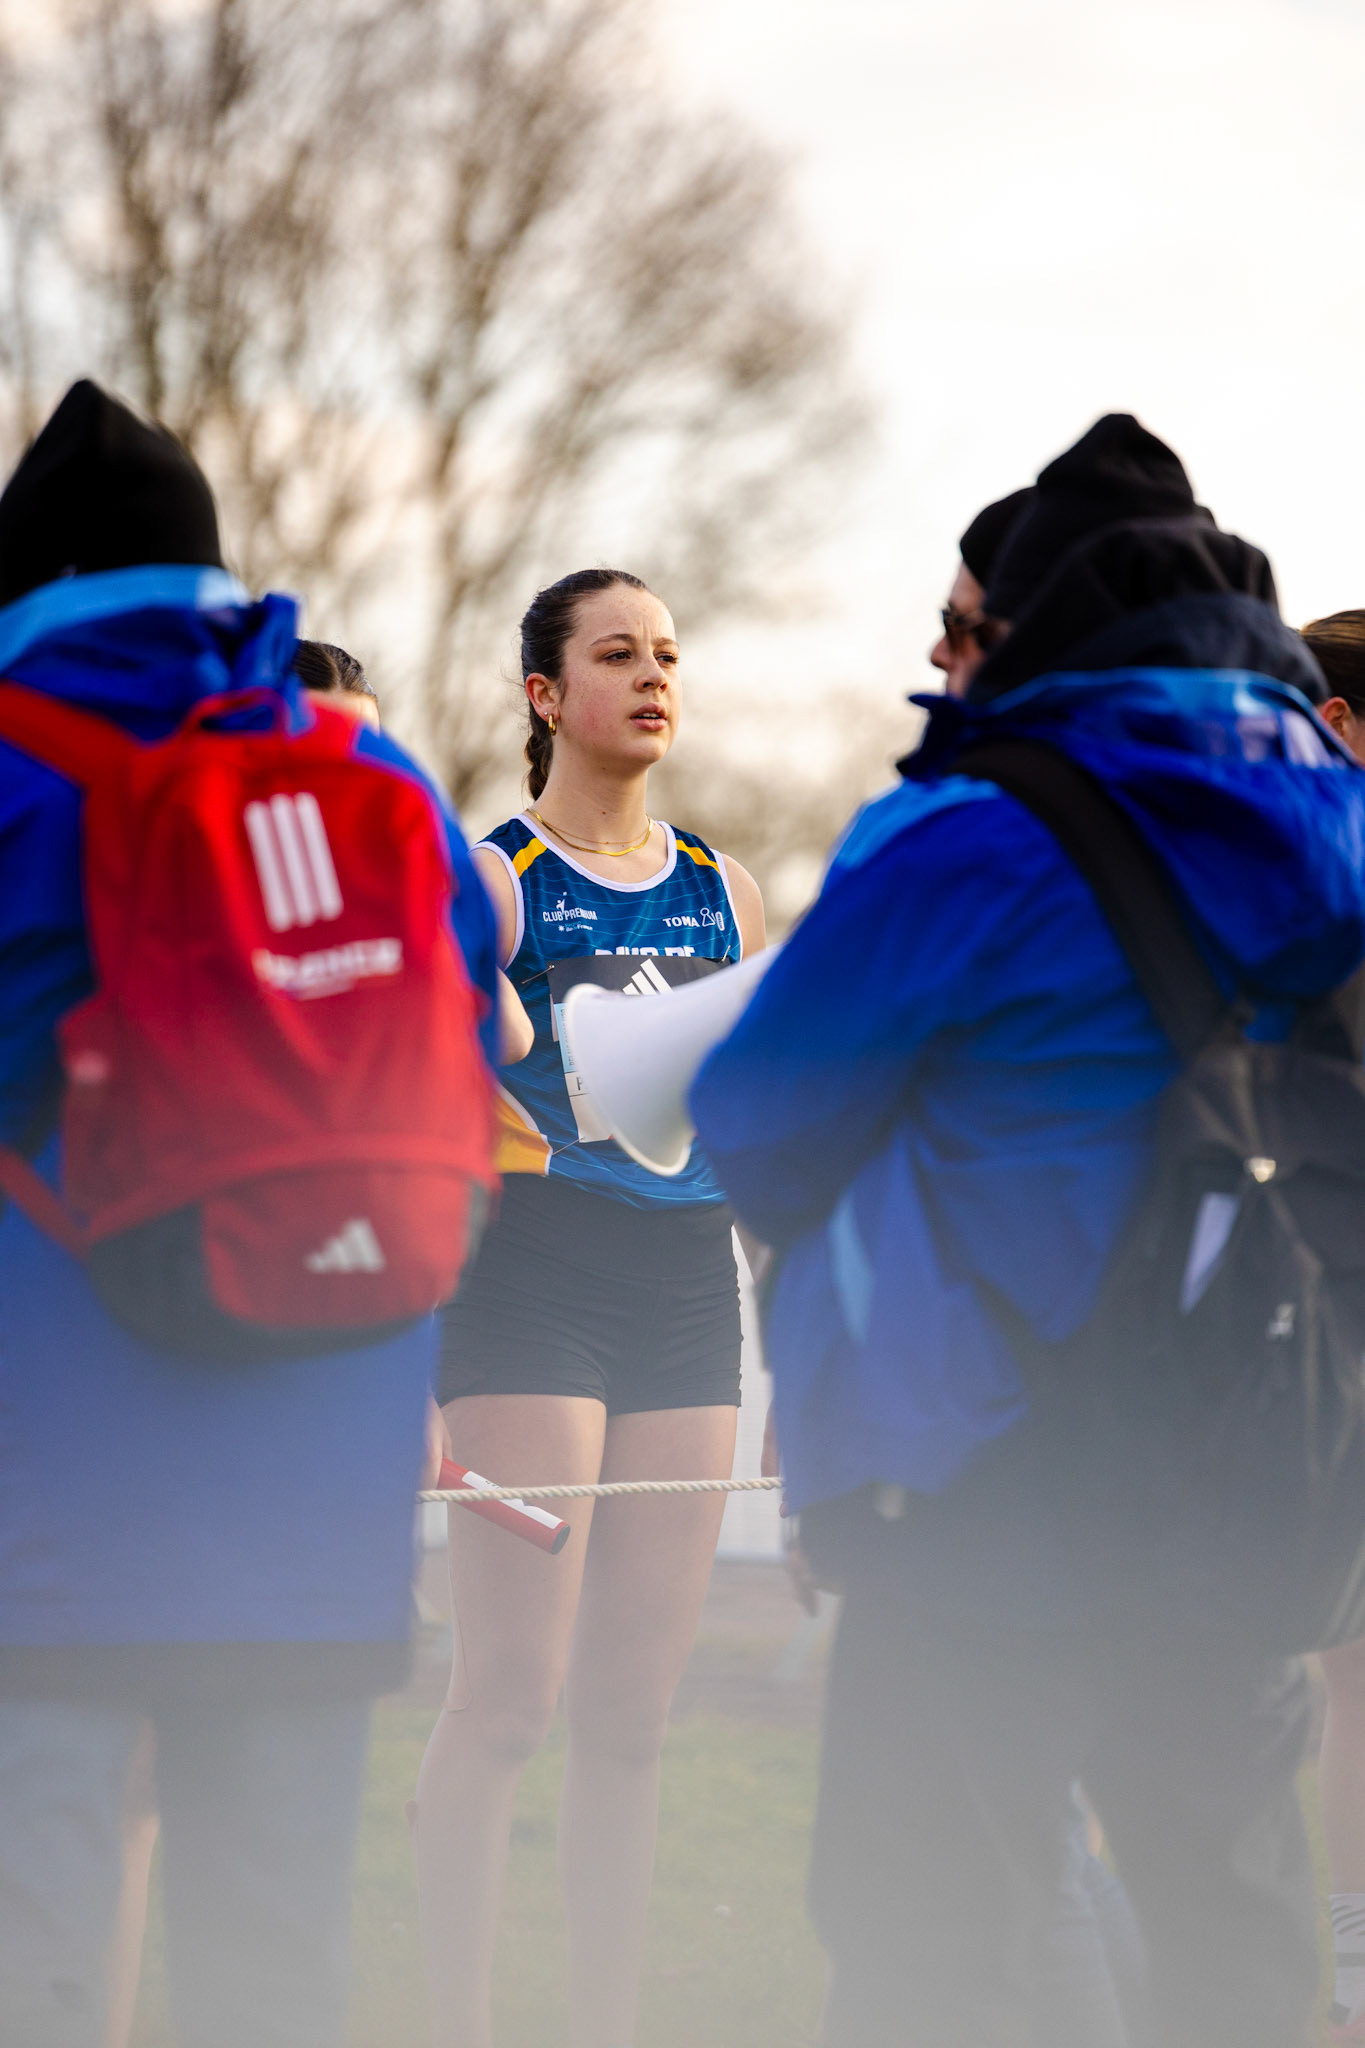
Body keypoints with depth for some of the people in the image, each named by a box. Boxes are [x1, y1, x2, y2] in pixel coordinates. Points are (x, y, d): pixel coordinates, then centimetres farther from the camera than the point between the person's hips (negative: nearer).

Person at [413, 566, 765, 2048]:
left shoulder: (721, 889, 14)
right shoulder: (483, 877, -2)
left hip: (690, 1290, 5)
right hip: (531, 1280, -5)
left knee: (635, 1707, 5)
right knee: (509, 1690, -9)